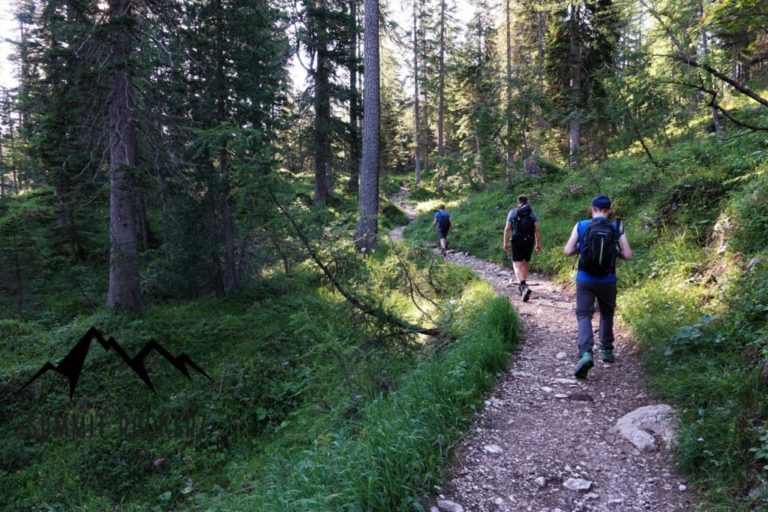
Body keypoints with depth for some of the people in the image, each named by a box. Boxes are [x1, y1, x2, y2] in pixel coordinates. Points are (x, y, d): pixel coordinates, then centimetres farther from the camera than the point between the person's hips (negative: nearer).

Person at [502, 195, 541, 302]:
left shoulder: (512, 212, 2)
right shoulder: (532, 213, 5)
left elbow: (507, 229, -2)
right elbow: (537, 230, -1)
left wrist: (505, 243, 4)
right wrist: (538, 244, 5)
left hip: (516, 240, -3)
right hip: (529, 240, 3)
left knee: (517, 264, -4)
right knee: (525, 263, 19)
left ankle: (524, 286, -26)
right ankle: (523, 286, 29)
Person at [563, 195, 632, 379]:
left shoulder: (581, 226, -5)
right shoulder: (616, 228, -2)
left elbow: (567, 251, -9)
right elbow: (628, 255, -5)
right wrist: (614, 252, 14)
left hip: (585, 280, -1)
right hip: (607, 281, 2)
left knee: (584, 315, -3)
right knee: (606, 314, 22)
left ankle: (585, 353, -23)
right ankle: (606, 350, 32)